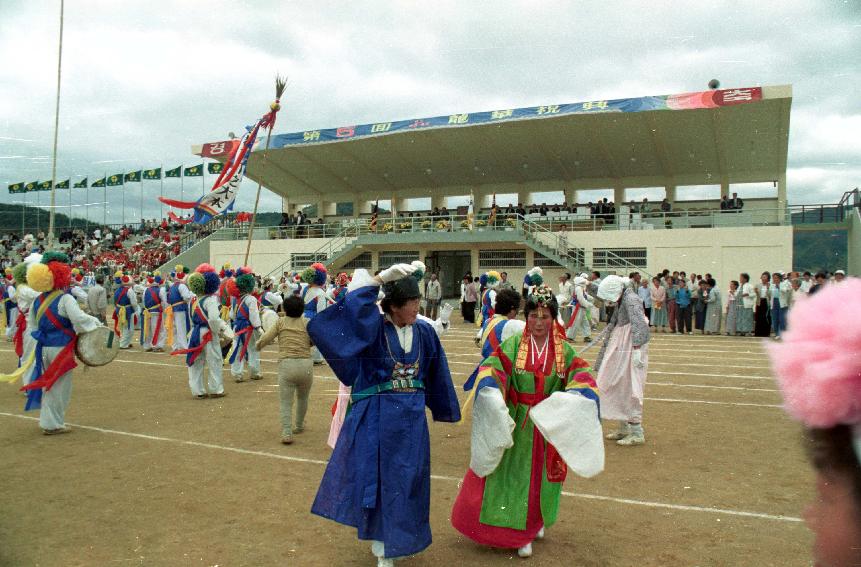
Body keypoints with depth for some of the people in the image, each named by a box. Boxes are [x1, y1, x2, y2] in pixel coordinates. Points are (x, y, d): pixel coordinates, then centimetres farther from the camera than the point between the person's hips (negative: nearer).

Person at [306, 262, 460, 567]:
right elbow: (356, 304, -32)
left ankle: (399, 539, 34)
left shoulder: (424, 332, 2)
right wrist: (382, 277, -26)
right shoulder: (372, 328, -11)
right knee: (380, 477, 6)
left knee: (408, 479, 13)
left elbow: (435, 375, 12)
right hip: (377, 416, -4)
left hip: (412, 417, 4)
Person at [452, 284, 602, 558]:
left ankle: (536, 521, 40)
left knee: (541, 476, 16)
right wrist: (490, 389, -37)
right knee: (515, 474, 5)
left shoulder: (565, 350, -1)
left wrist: (578, 396, -32)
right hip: (515, 424, -2)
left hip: (549, 424, 2)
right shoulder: (512, 345, -7)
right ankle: (519, 530, 22)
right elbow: (491, 368, -16)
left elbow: (582, 376, -11)